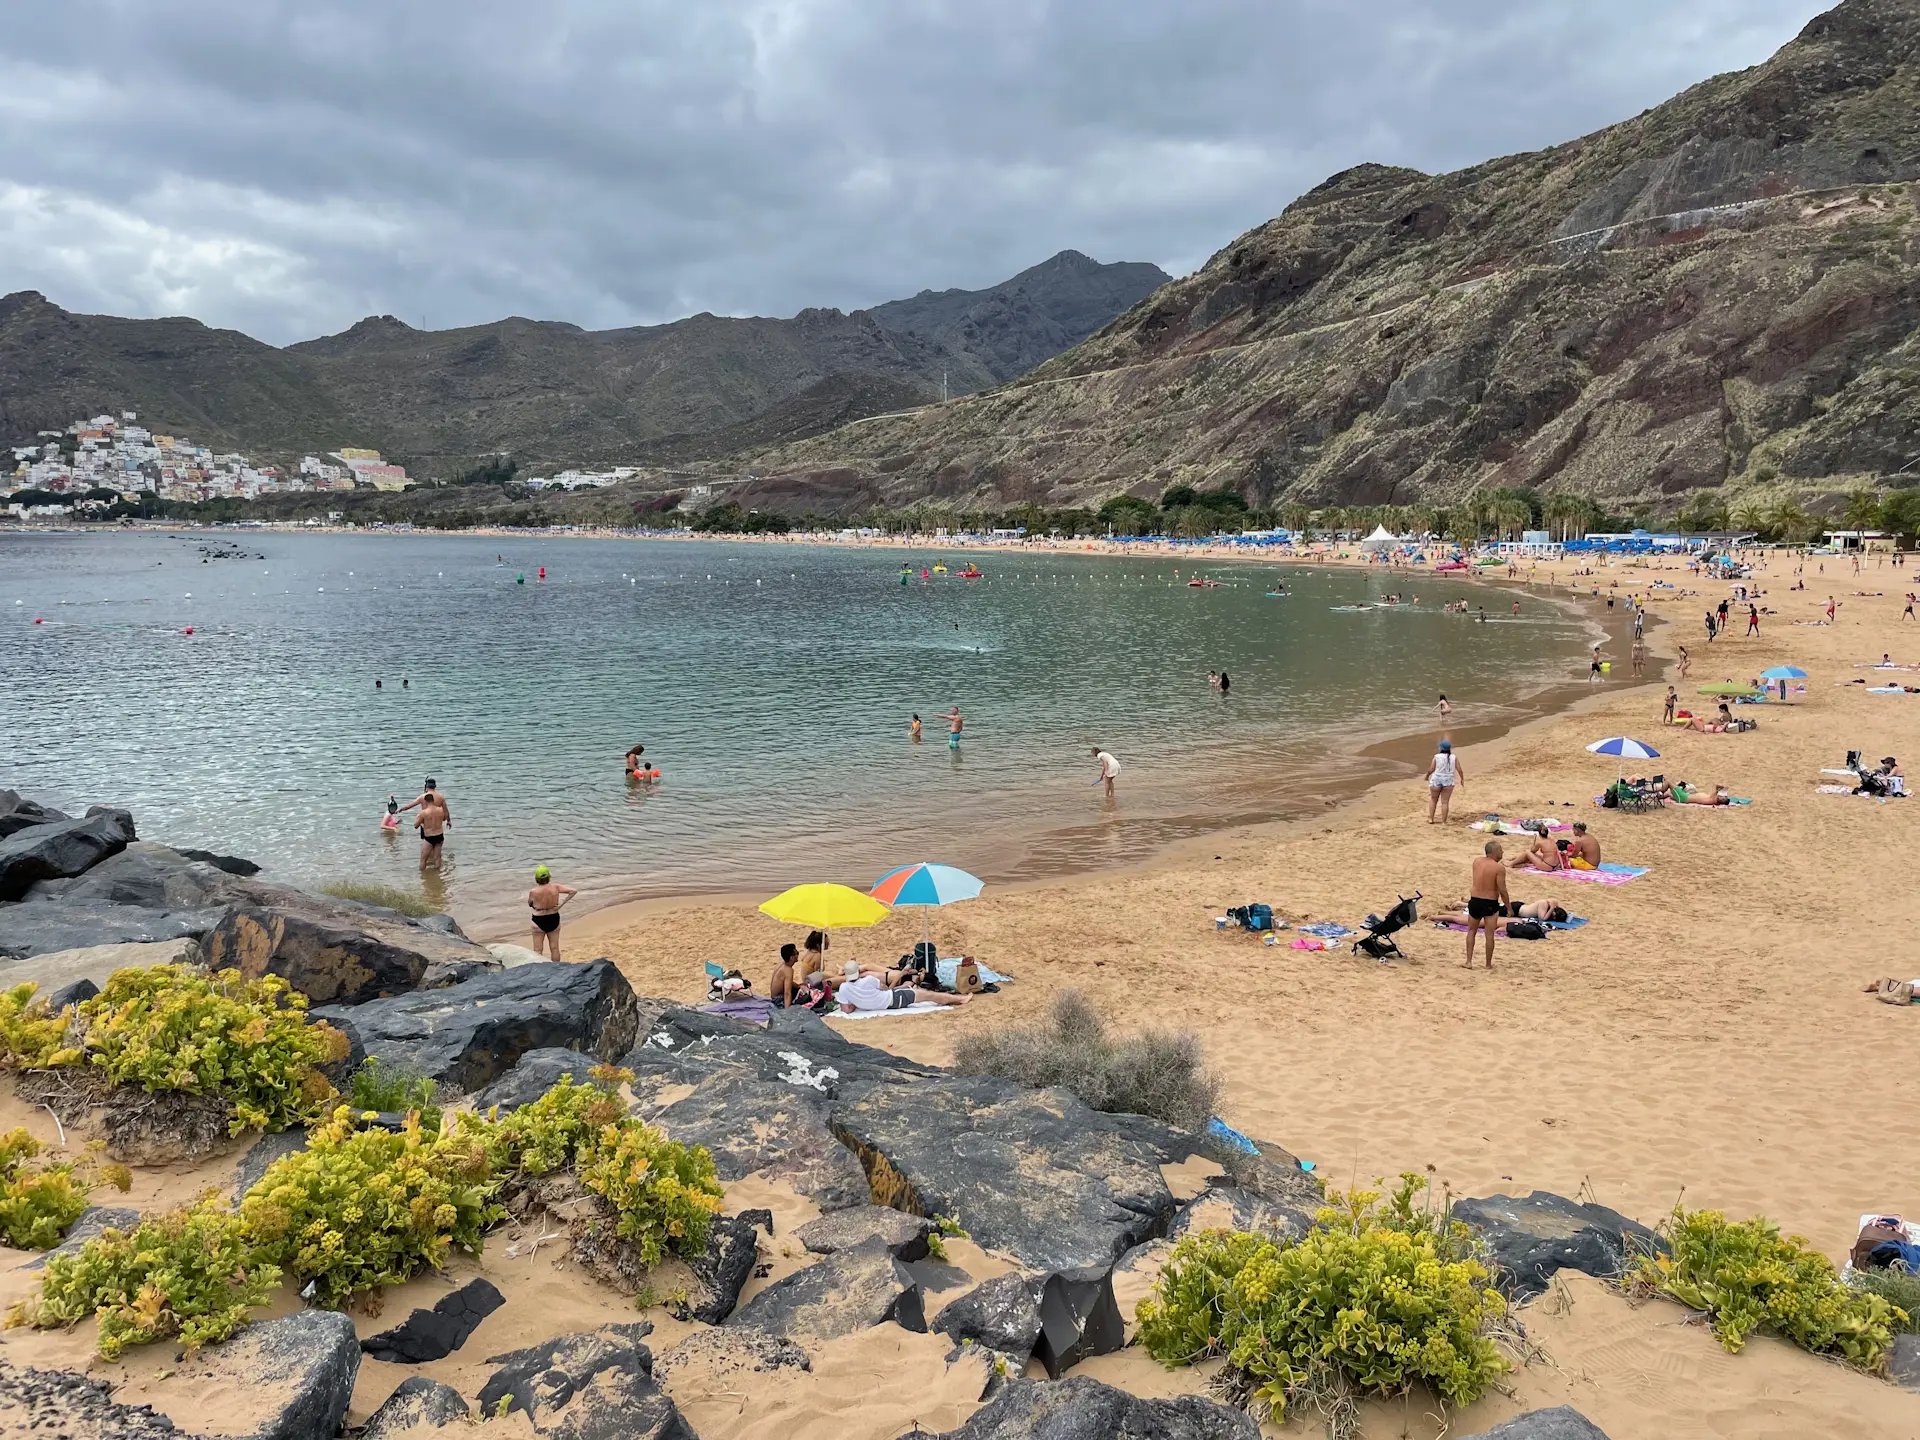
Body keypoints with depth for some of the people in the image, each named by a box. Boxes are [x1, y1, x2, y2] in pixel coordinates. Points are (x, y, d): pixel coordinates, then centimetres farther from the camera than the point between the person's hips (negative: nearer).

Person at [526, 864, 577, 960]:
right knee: (554, 948, 14)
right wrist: (561, 904, -9)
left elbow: (530, 905, 1)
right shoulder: (555, 888, -12)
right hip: (554, 919, 3)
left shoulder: (533, 892, -17)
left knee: (538, 950, 9)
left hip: (539, 920, -3)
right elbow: (573, 891, -12)